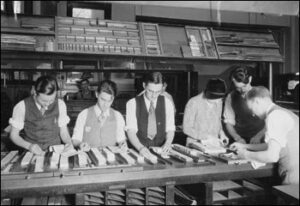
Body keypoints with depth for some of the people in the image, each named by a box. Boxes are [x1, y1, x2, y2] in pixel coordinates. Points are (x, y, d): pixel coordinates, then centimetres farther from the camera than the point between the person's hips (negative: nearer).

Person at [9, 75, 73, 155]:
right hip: (32, 154, 0)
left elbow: (63, 131, 6)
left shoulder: (60, 105, -2)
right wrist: (29, 146, -16)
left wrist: (69, 143, -14)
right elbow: (14, 135, 1)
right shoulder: (21, 107, -7)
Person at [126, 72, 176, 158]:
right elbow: (131, 131, -9)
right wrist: (140, 147, -25)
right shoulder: (132, 104, -2)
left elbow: (170, 129, 5)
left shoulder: (167, 103, 5)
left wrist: (167, 143, -14)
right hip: (138, 151, -1)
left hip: (160, 150, 1)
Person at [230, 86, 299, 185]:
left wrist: (246, 154, -6)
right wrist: (245, 146, 23)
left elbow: (272, 156, -21)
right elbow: (272, 146, 25)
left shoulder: (274, 116, -16)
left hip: (294, 179, -9)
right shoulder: (282, 112, 14)